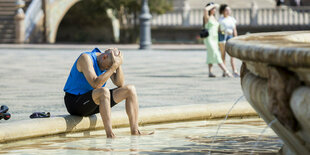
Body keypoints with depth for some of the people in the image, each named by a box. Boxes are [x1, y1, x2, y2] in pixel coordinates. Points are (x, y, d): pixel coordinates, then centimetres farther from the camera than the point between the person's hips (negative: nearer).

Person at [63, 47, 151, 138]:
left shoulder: (107, 62, 3)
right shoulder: (86, 58, -20)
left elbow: (120, 84, -2)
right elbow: (95, 84, -32)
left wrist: (118, 65, -15)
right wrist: (114, 66, -31)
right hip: (74, 102, -8)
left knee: (130, 90, -1)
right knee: (104, 91, -38)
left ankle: (135, 132, -6)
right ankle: (110, 135, -40)